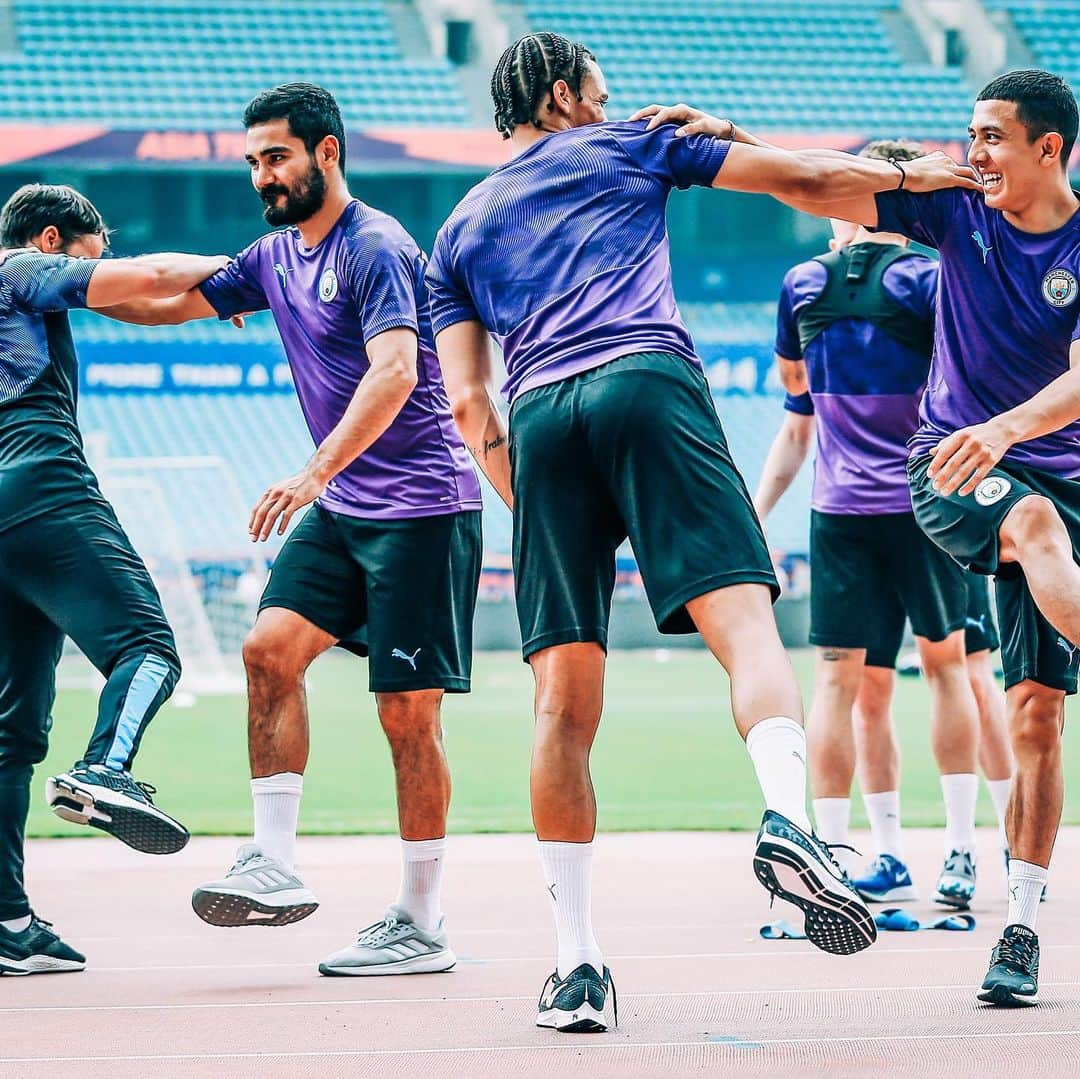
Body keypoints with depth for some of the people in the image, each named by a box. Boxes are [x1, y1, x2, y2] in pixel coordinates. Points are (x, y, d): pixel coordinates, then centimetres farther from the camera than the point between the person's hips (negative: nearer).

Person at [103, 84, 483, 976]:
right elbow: (175, 300, 26)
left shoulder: (375, 248, -14)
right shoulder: (276, 256, 12)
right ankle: (274, 864, -11)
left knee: (408, 713, -6)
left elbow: (395, 373, -28)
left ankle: (422, 925, 2)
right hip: (342, 508, 8)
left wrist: (315, 472, -36)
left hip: (421, 507, -8)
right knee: (271, 645, -11)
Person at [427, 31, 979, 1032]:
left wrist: (529, 503, 25)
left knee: (564, 703, 0)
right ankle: (788, 819, -43)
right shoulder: (624, 151, 22)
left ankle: (576, 962, -3)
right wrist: (912, 172, 39)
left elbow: (467, 402, 17)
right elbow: (801, 174, 26)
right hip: (648, 385, -3)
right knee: (745, 625, -14)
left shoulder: (459, 230, 27)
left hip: (539, 423, 3)